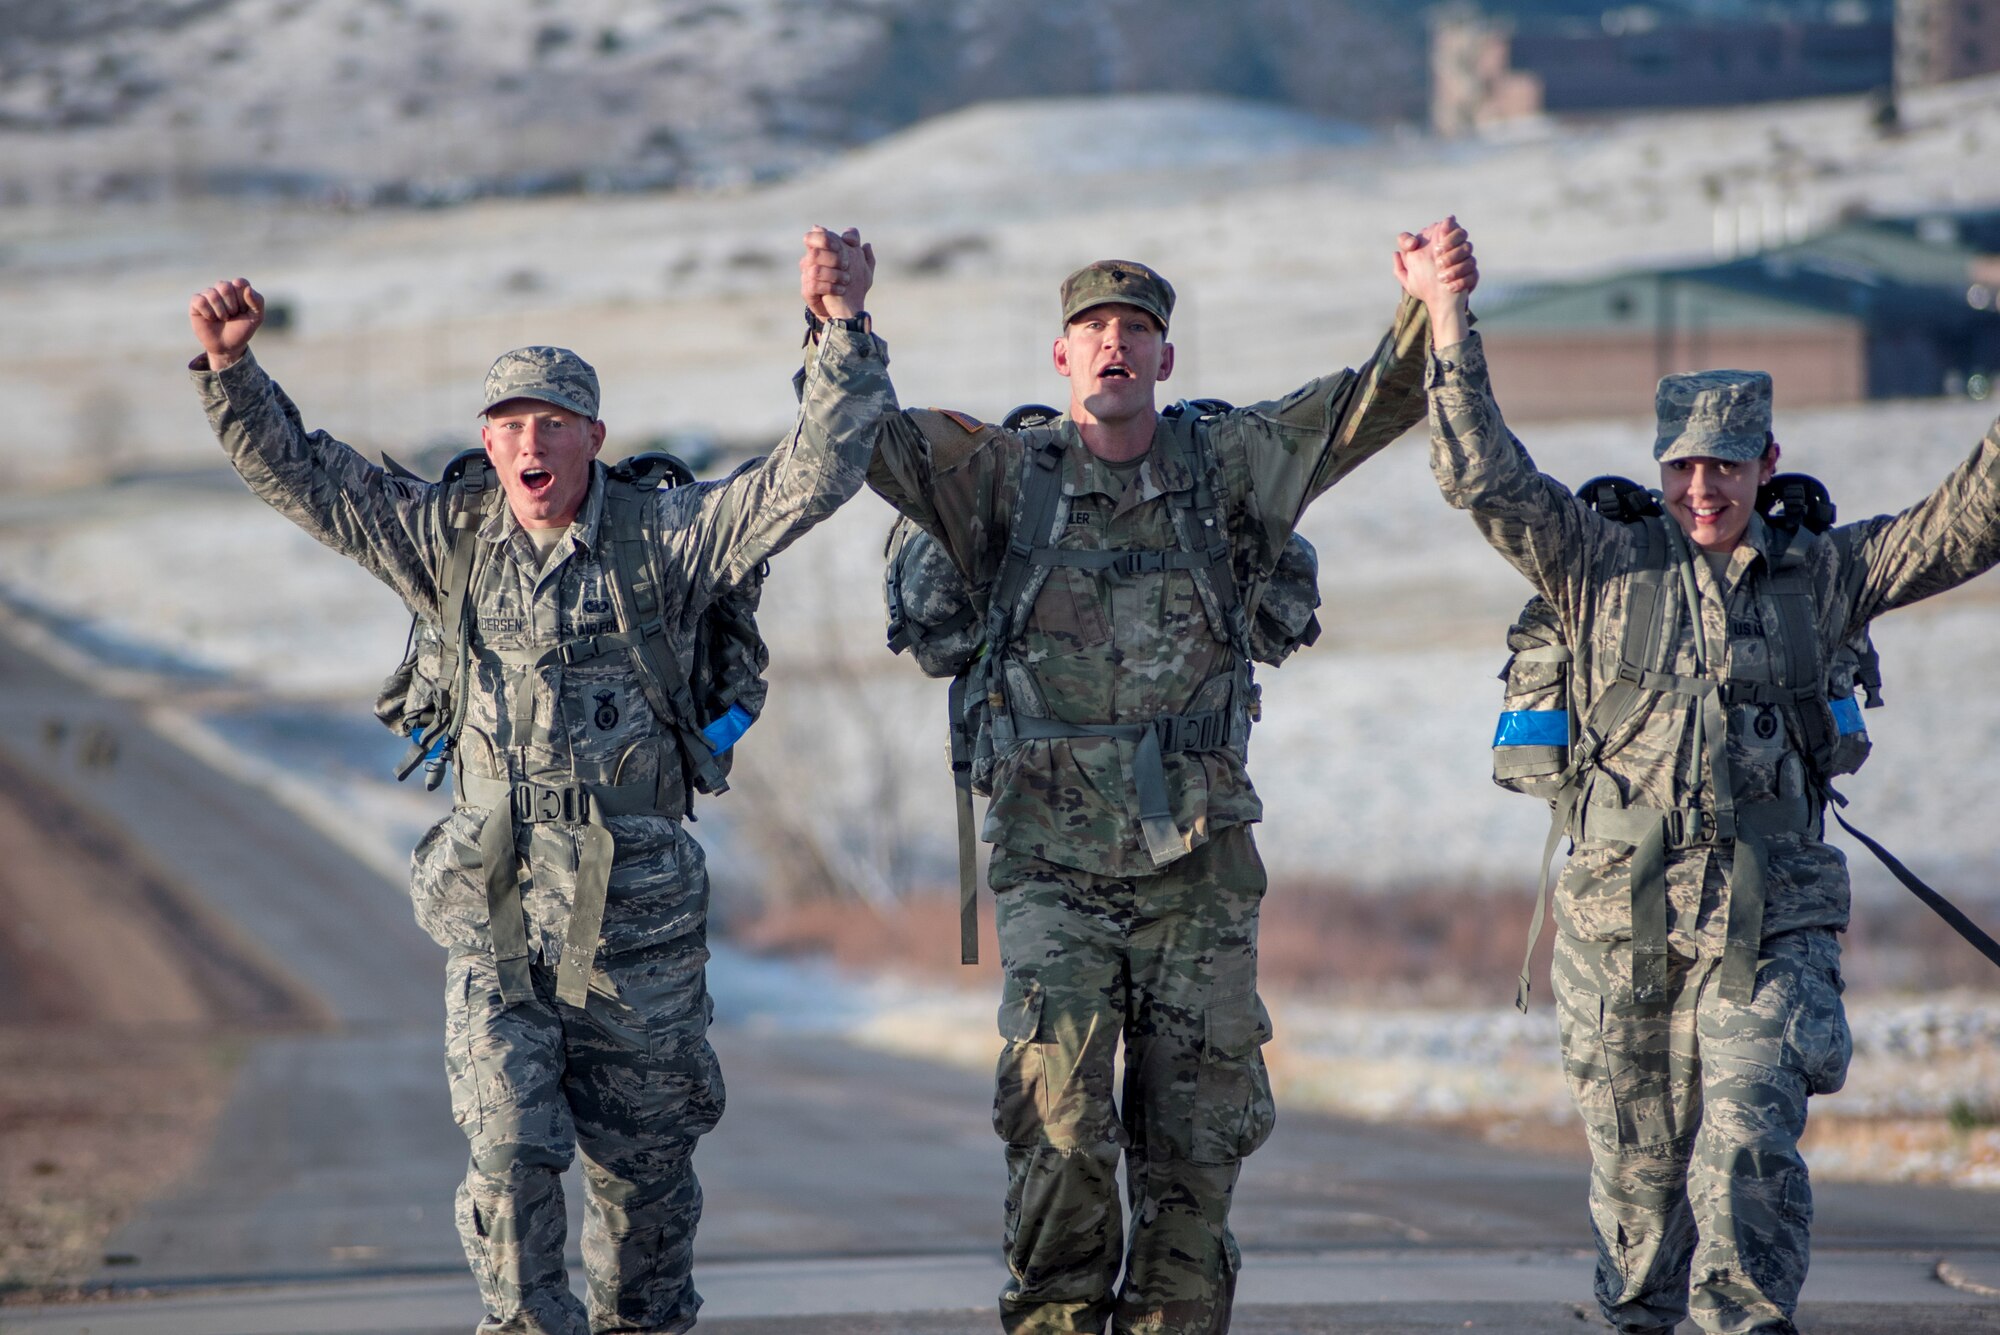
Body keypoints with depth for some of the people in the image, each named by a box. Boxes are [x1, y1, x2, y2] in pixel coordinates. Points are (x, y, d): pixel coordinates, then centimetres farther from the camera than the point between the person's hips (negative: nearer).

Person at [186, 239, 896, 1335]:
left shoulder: (666, 536, -3)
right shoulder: (451, 540, 5)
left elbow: (814, 473, -10)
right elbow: (299, 473, 8)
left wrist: (845, 337, -21)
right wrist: (231, 371, -5)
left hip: (632, 915, -1)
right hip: (493, 909, 1)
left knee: (642, 1170, 9)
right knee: (509, 1156, -11)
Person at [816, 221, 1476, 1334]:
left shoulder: (1228, 463, 6)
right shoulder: (1007, 475, 5)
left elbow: (1374, 403, -1)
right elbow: (871, 438, -3)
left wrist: (1431, 305, -19)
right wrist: (840, 326, -22)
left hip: (1199, 864, 2)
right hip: (1054, 860, -1)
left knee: (1195, 1136, 5)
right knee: (1058, 1122, -11)